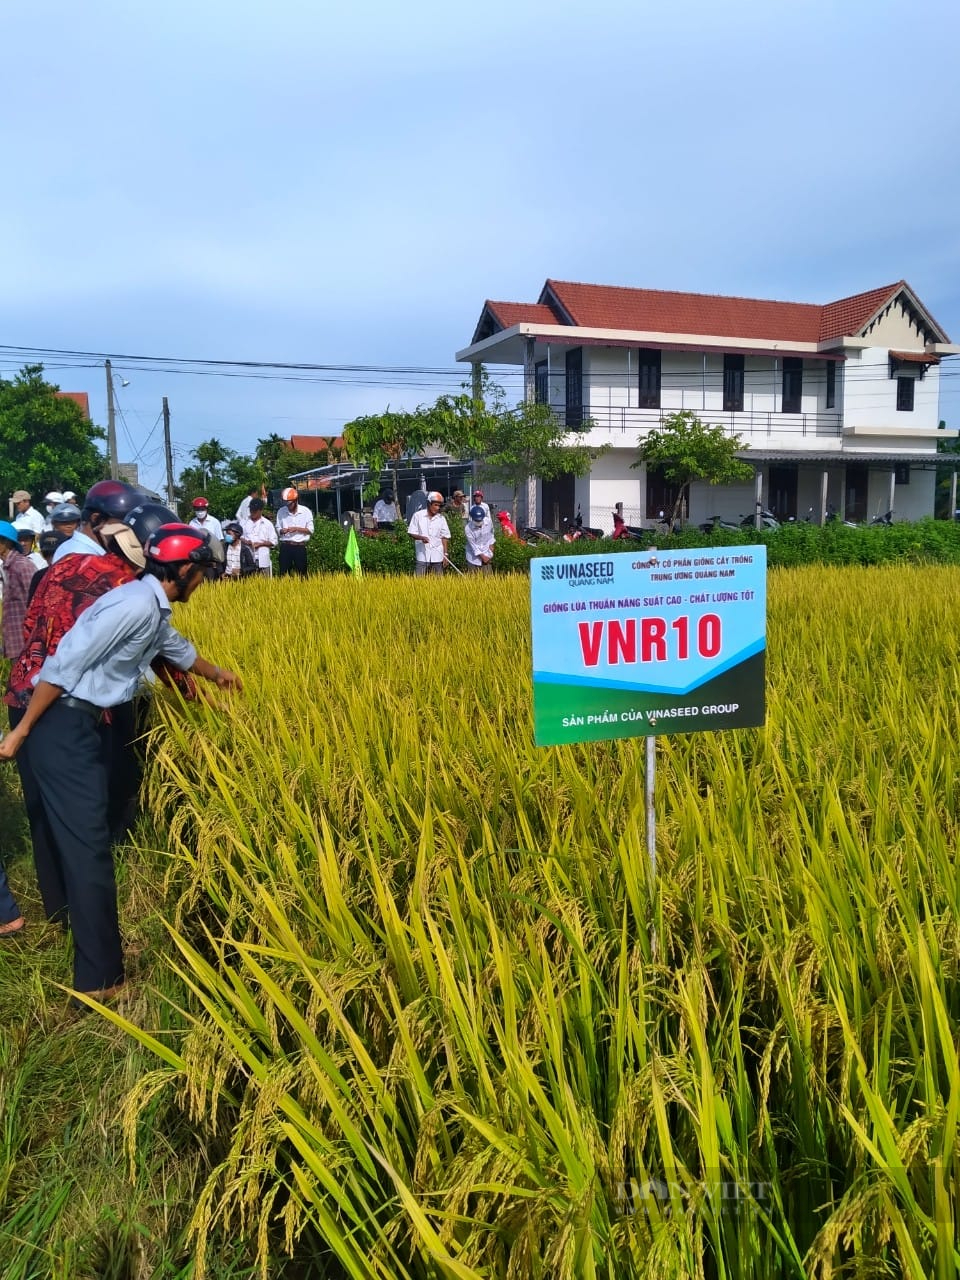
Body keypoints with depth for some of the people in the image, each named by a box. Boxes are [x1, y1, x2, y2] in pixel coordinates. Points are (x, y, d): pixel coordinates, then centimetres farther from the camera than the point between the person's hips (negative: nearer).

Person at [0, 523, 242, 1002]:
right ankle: (99, 978, 0)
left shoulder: (154, 610, 12)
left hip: (77, 722, 10)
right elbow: (64, 665, -21)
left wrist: (217, 675, 52)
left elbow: (177, 648, 34)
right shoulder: (136, 605, -20)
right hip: (60, 723, -10)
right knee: (87, 842, -7)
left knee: (82, 834, 23)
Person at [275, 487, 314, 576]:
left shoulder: (306, 511, -1)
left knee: (302, 574, 2)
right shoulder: (281, 512, 5)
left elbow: (311, 530, 0)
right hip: (285, 546, 2)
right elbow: (277, 529, 10)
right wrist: (281, 531, -13)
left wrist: (297, 529, -13)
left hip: (300, 546, -1)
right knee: (284, 574, 0)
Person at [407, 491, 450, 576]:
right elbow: (411, 533, 1)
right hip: (422, 556, -2)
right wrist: (421, 537, -18)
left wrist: (445, 553, 3)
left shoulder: (441, 518, 6)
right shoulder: (418, 515, 0)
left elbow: (445, 537, 9)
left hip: (437, 556, 2)